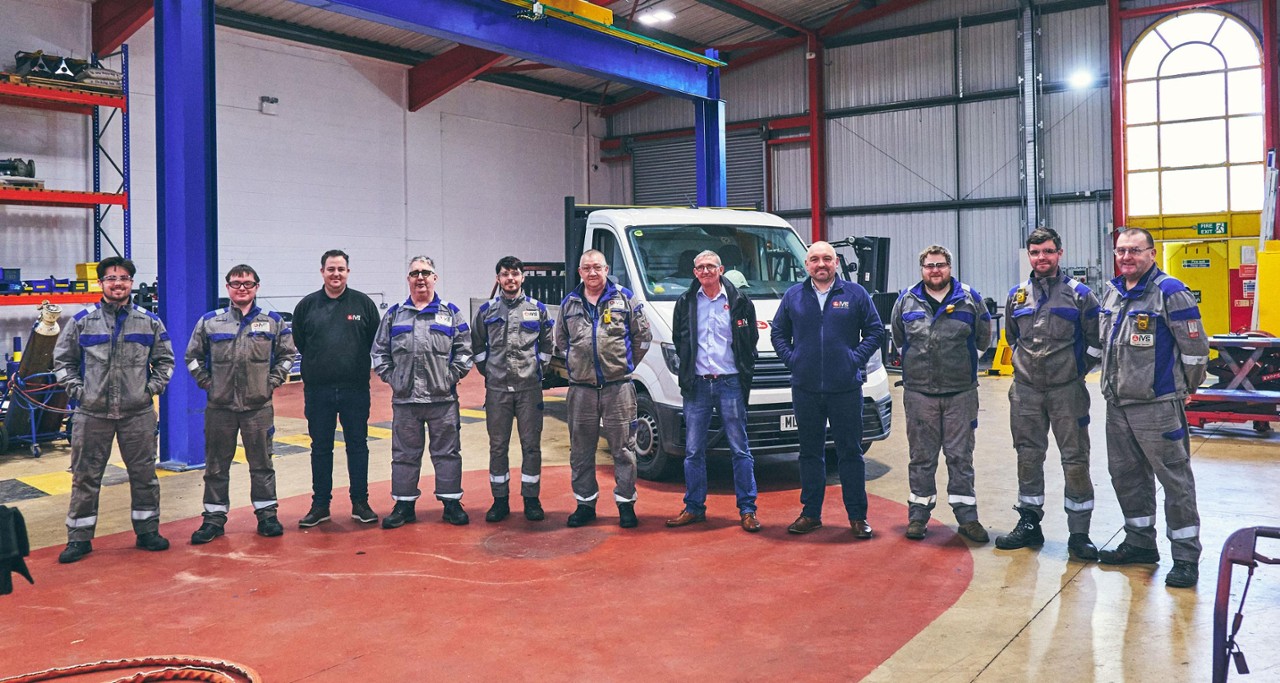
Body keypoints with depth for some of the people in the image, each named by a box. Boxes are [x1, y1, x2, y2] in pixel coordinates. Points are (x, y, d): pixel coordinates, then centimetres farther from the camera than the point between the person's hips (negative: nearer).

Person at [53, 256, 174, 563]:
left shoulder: (150, 321, 4)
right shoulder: (82, 321, 1)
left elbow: (165, 359, 13)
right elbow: (62, 360, 10)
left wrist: (153, 387, 1)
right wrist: (75, 388, 0)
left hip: (138, 413, 1)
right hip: (92, 414, -1)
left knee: (144, 474, 7)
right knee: (85, 477, 6)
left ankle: (147, 530, 20)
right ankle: (79, 538, 16)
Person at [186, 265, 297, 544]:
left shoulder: (273, 321, 3)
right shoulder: (210, 322, 3)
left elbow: (287, 354, 10)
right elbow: (193, 356, 11)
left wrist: (273, 380, 0)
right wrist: (207, 382, 2)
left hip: (258, 406, 0)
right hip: (220, 406, 1)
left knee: (262, 462, 7)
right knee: (216, 465, 8)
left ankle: (266, 513, 17)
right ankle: (214, 517, 18)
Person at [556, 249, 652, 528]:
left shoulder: (625, 299, 3)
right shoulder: (569, 303, 10)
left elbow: (643, 335, 7)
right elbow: (561, 340, 21)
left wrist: (626, 364, 6)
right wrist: (574, 365, 12)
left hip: (618, 386, -2)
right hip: (581, 388, 3)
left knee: (622, 447, 2)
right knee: (581, 449, 8)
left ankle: (626, 504, 11)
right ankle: (585, 502, 19)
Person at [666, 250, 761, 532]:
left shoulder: (740, 302, 2)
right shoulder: (685, 302, 7)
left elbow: (751, 342, 7)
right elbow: (678, 340, 16)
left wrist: (744, 374, 1)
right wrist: (687, 370, 8)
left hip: (730, 382, -2)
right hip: (696, 384, 2)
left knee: (740, 449, 2)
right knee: (693, 450, 6)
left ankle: (747, 509, 9)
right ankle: (694, 508, 16)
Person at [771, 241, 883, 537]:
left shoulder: (856, 294, 3)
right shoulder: (793, 296, 8)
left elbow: (875, 331, 6)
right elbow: (778, 333, 16)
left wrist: (857, 358, -4)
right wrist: (791, 359, 2)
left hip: (846, 388, -2)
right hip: (805, 388, 2)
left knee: (851, 452, 3)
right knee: (810, 452, 10)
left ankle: (858, 516, 12)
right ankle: (810, 513, 19)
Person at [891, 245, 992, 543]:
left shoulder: (969, 299, 3)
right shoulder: (906, 301, 6)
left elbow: (982, 340, 12)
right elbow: (899, 339, 18)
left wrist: (960, 363, 11)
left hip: (961, 392, 0)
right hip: (918, 392, 1)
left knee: (961, 456, 4)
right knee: (921, 457, 7)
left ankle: (967, 516, 12)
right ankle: (918, 515, 15)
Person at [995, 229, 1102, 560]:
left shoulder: (1078, 294, -2)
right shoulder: (1017, 296, 8)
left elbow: (1096, 341, 3)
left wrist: (1078, 372, 2)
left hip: (1067, 391, -3)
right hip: (1025, 392, 4)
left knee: (1075, 460, -1)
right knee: (1028, 457, 10)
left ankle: (1079, 533, 7)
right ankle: (1029, 524, 22)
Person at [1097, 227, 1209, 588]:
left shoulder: (1171, 292, -13)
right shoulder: (1111, 292, 10)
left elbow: (1195, 347, -11)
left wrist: (1183, 388, -1)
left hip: (1158, 406, -8)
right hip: (1117, 404, 8)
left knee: (1175, 479, 0)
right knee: (1126, 475, 16)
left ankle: (1186, 557, 9)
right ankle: (1140, 543, 31)